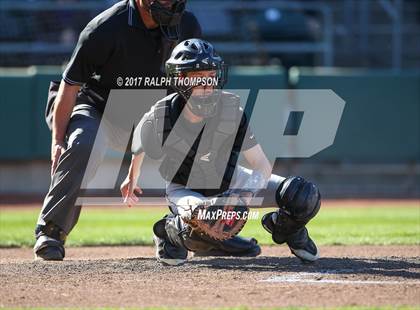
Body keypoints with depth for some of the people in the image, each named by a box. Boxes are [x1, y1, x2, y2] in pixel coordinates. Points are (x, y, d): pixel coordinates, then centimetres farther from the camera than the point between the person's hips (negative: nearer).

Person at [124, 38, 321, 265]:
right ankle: (172, 231, -5)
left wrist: (247, 191, -44)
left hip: (231, 182, 2)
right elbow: (139, 145, 0)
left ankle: (286, 229, 18)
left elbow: (262, 166, -23)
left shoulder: (232, 110, -24)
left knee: (304, 195, -17)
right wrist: (132, 179, 19)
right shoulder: (159, 118, -25)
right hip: (184, 189, -2)